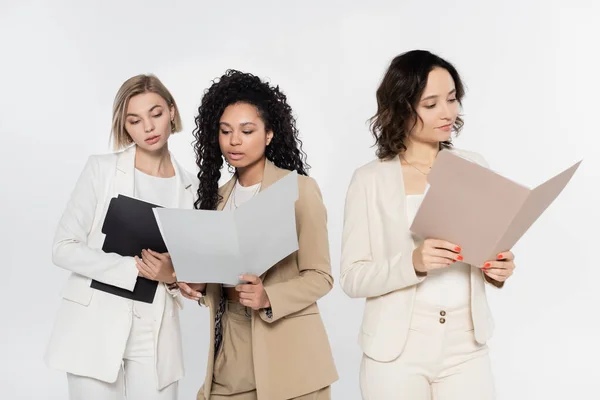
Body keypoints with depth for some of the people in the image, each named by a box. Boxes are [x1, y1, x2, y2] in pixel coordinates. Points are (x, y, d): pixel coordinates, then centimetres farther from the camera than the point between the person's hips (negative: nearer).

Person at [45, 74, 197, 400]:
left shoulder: (190, 188, 7)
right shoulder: (101, 169, -2)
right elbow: (64, 249, -7)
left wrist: (172, 276, -12)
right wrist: (134, 268, -17)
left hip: (156, 336, 3)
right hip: (97, 330, -2)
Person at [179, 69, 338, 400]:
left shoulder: (299, 188, -7)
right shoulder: (219, 196, 10)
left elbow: (320, 276, -9)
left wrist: (269, 299, -24)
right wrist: (198, 285, -5)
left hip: (285, 355, -5)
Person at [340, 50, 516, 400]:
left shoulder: (474, 167, 5)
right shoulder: (371, 179, -5)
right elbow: (352, 278, -8)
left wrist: (500, 269, -10)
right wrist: (412, 262, -24)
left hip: (467, 348, 3)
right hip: (397, 352, -2)